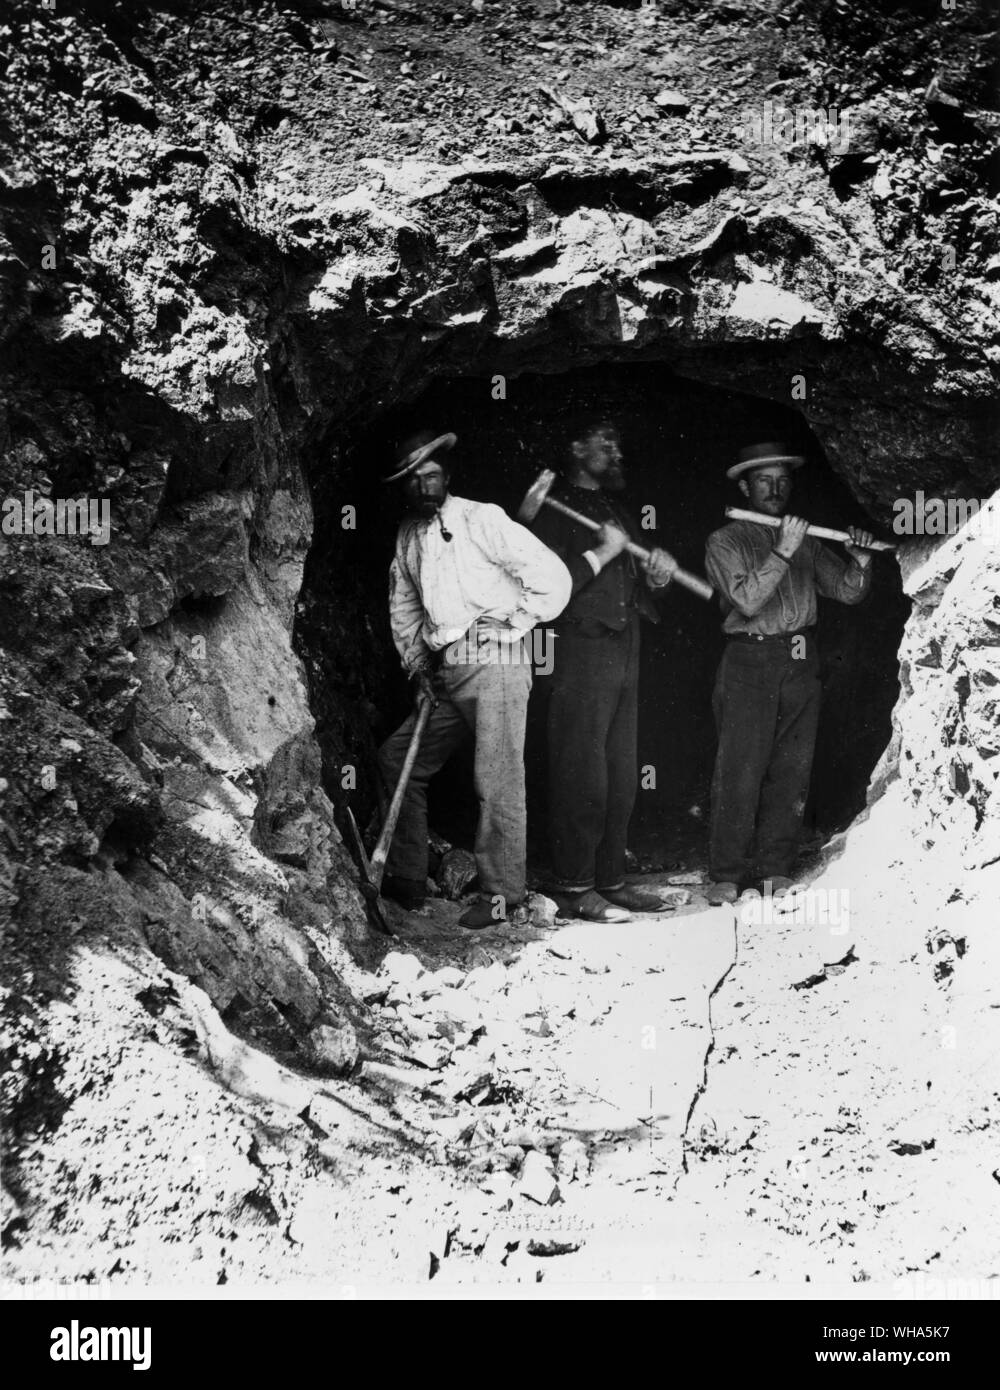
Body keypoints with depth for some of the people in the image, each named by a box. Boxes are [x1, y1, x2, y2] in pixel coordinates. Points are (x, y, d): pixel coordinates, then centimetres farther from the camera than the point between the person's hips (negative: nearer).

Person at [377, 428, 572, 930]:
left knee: (497, 783, -7)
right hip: (445, 671, 8)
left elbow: (552, 577, -11)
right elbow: (403, 607, 23)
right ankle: (406, 880, 18)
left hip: (494, 663, -8)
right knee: (395, 759, 10)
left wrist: (509, 625, -7)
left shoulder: (481, 519, -7)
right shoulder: (407, 536, 14)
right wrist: (417, 663, 11)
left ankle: (504, 895, 1)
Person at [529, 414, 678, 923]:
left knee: (621, 776, 9)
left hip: (623, 650, 9)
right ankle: (573, 888, -3)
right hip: (580, 648, -8)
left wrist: (656, 572, 5)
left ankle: (610, 880, 16)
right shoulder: (554, 507, -3)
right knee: (582, 774, -8)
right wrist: (600, 554, -14)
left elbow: (634, 589, 26)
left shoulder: (616, 510, 23)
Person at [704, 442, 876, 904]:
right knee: (740, 771, -6)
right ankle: (727, 874, 0)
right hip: (750, 662, -4)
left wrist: (859, 559, -6)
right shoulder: (725, 542, 3)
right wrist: (782, 552, -18)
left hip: (801, 663, 4)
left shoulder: (807, 541, 17)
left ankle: (776, 868, 13)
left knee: (791, 770, 5)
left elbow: (847, 591, 12)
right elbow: (747, 600, -11)